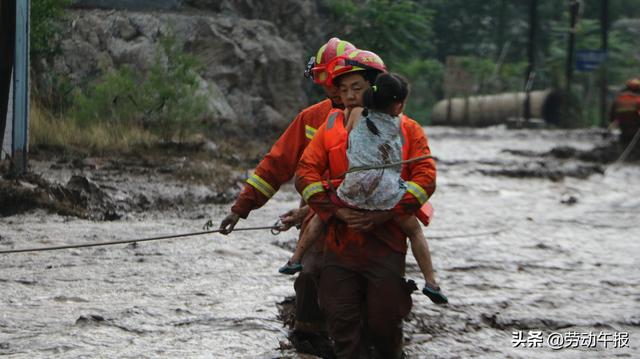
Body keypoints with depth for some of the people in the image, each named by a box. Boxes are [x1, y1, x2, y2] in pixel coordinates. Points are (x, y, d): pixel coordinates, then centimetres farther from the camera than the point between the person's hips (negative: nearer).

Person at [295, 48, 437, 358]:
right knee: (342, 322, 0)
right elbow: (306, 172, 2)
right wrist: (336, 211, -13)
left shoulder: (407, 129, 4)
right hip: (340, 243, 2)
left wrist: (382, 214, -16)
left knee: (384, 321, 3)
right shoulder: (330, 126, 8)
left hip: (386, 244, -1)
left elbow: (424, 178, -5)